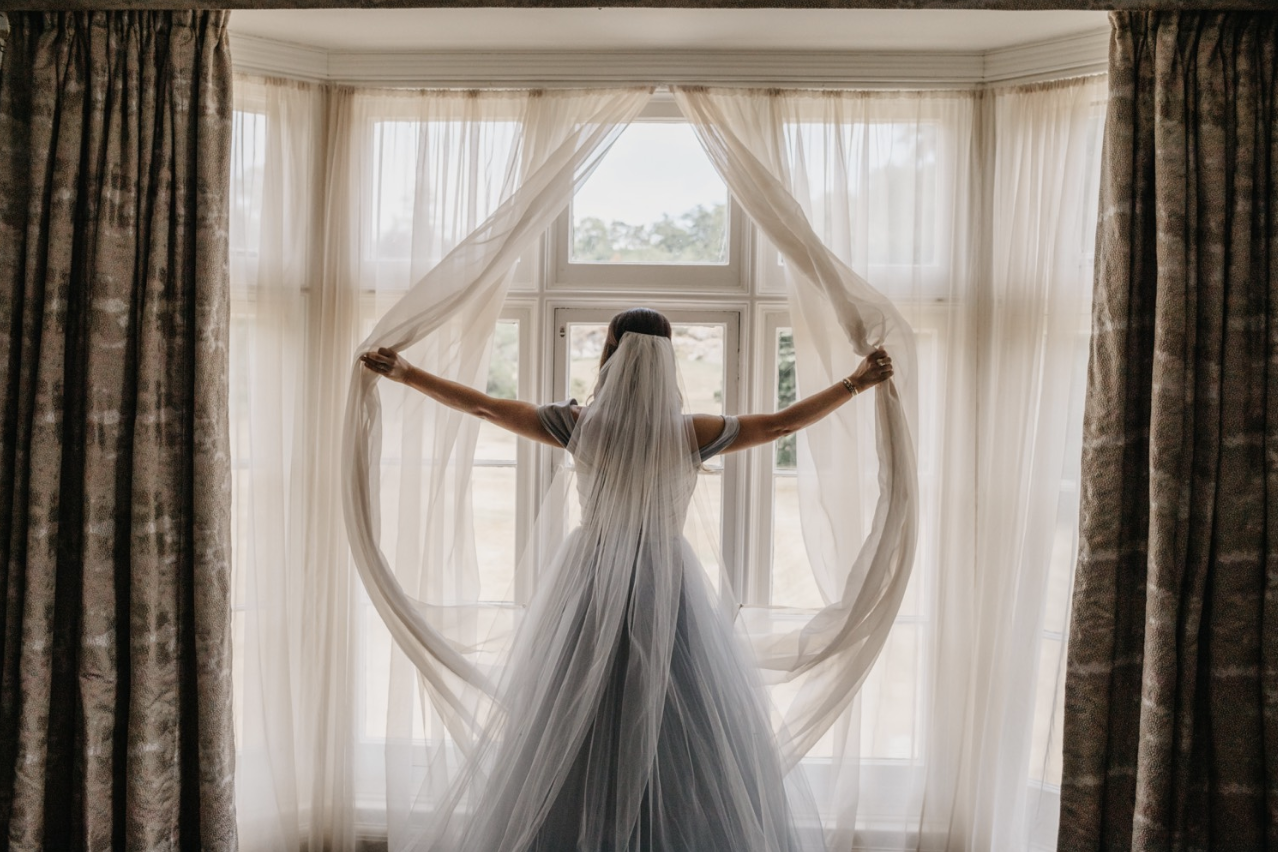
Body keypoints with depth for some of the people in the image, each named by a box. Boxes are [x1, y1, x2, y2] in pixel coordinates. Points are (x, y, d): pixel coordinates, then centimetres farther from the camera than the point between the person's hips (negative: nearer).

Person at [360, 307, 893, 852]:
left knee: (578, 724, 9)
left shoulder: (581, 423, -5)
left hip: (592, 584, 1)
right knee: (689, 729, 8)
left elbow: (483, 407, 1)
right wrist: (855, 383, 10)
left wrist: (405, 374, 12)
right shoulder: (690, 432, -7)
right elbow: (781, 424, -1)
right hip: (666, 587, -1)